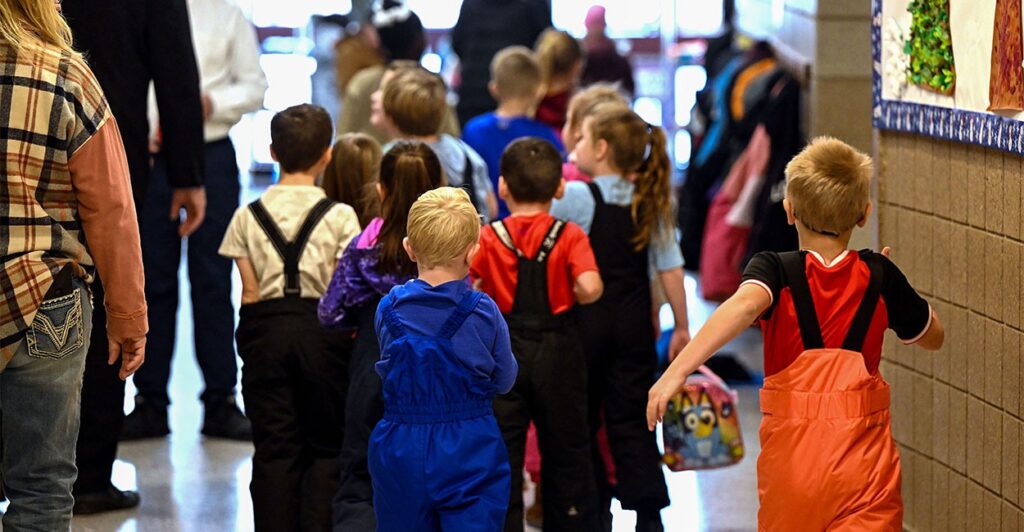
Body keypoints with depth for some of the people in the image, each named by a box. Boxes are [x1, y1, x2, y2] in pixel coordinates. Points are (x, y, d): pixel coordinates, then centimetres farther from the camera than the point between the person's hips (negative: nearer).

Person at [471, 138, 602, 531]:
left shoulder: (488, 238, -5)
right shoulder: (569, 236, -7)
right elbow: (589, 288, -21)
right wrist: (570, 296, 0)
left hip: (503, 350, 0)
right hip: (558, 351, 0)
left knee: (501, 455, 6)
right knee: (566, 453, 13)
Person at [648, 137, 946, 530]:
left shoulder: (775, 270, -7)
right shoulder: (879, 276, 1)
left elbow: (745, 305, -30)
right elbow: (933, 336, 16)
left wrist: (676, 371, -37)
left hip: (791, 457, 0)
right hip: (865, 463, 0)